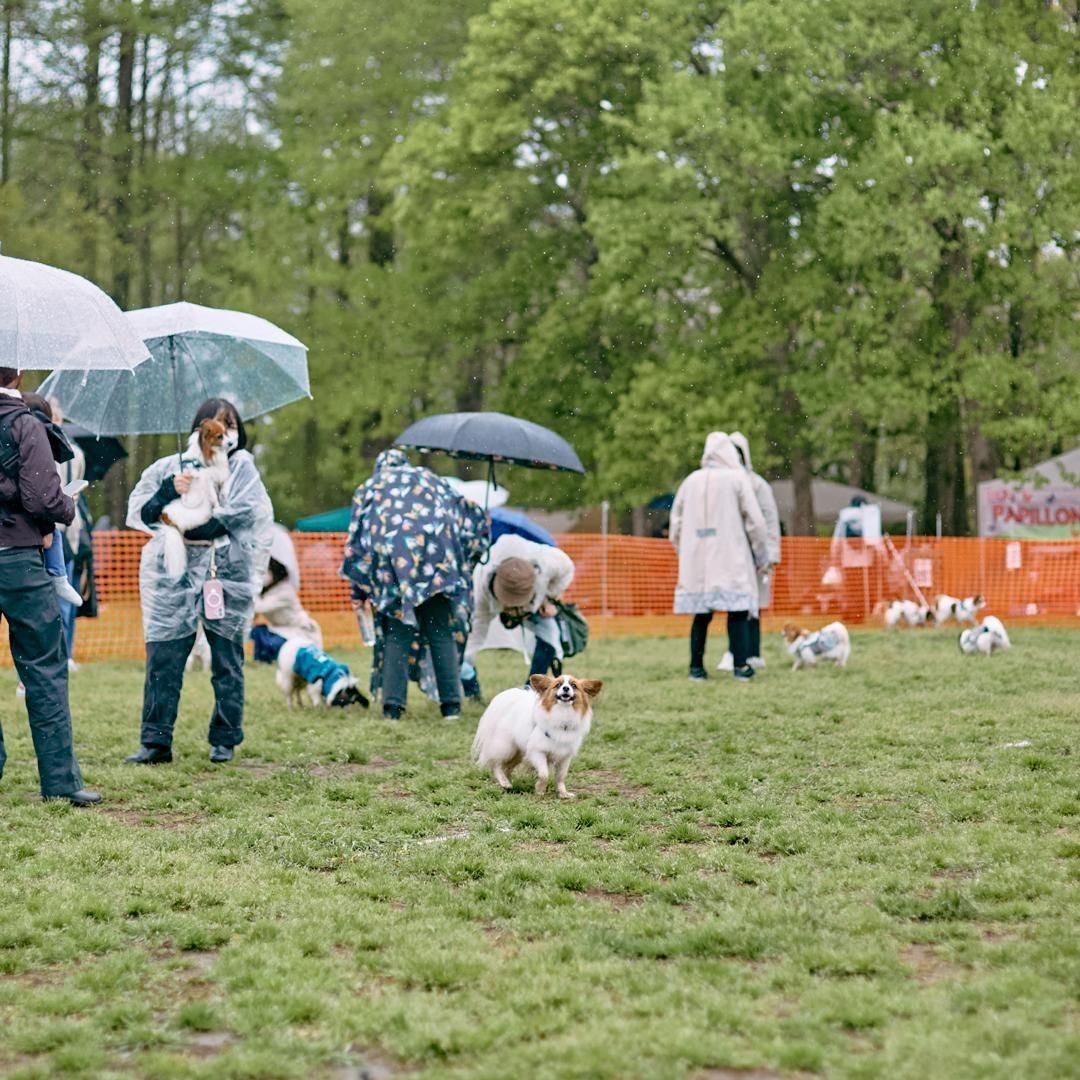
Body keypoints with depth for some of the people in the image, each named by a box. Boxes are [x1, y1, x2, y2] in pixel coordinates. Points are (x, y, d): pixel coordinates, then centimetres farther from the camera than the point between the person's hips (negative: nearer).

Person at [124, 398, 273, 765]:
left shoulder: (242, 465, 7)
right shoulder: (171, 467, 12)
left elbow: (245, 514, -8)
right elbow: (141, 512, 5)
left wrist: (188, 526, -13)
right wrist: (170, 489, -13)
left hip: (227, 573, -1)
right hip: (174, 573, 1)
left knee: (227, 661, 4)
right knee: (163, 659, -4)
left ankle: (225, 740, 14)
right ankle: (155, 742, -1)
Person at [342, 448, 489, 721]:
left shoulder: (368, 487, 27)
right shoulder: (429, 478, 30)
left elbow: (355, 541, 18)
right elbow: (474, 516, 22)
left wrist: (360, 593, 19)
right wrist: (464, 563, 26)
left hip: (390, 554, 0)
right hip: (436, 552, 1)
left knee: (396, 632, 5)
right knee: (441, 631, 5)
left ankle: (392, 704, -4)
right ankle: (451, 703, 0)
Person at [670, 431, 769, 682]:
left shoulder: (691, 481, 8)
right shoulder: (737, 478, -2)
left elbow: (676, 522, 13)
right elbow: (755, 521, -3)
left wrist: (684, 553, 23)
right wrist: (761, 556, 7)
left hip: (697, 560, 4)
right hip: (732, 558, -4)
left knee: (701, 614, 8)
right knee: (737, 611, -1)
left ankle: (696, 668, 7)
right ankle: (741, 666, -7)